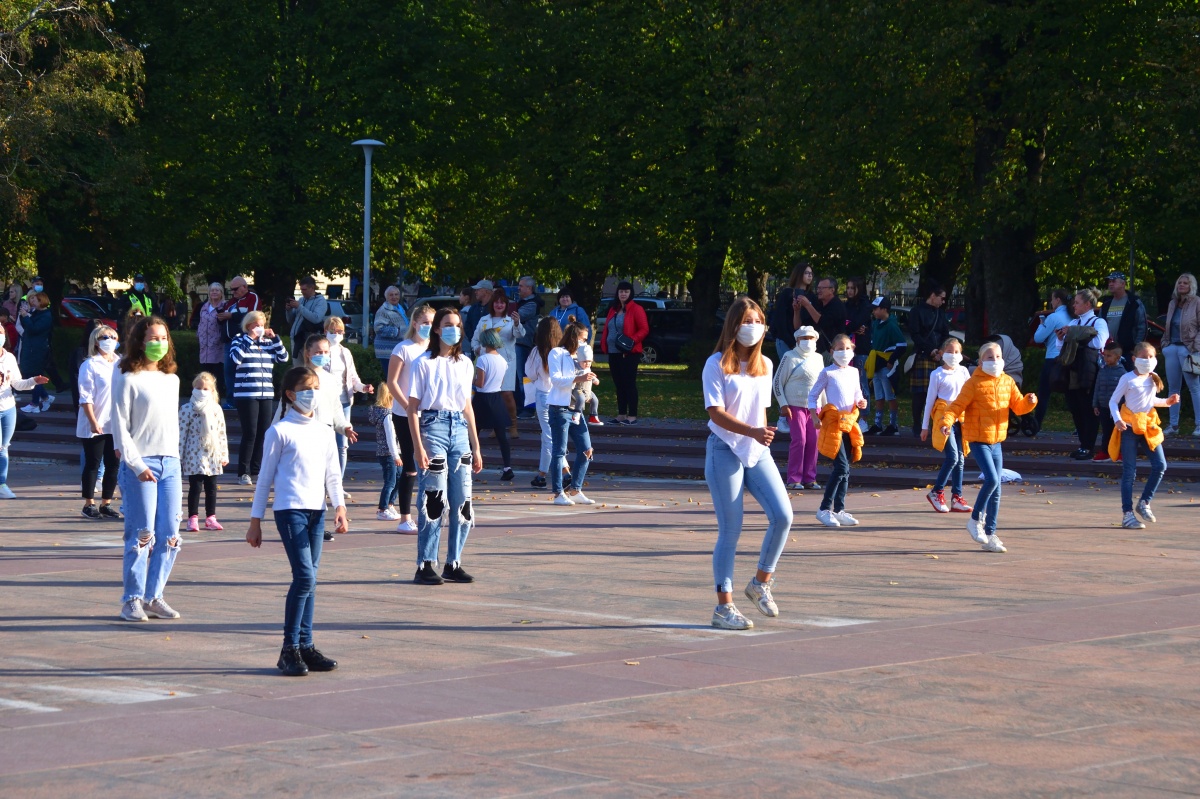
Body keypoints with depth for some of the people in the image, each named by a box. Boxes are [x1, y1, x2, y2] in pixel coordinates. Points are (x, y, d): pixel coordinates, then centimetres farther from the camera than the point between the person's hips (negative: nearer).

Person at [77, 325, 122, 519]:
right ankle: (89, 504, 11)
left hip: (116, 425, 5)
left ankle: (106, 503, 15)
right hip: (95, 426, -5)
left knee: (113, 464, 7)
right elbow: (86, 397, -11)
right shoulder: (90, 365, -7)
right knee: (93, 464, 2)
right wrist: (93, 421, -18)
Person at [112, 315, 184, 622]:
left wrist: (173, 457, 12)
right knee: (142, 535, -7)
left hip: (170, 462, 6)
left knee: (170, 536, 3)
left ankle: (154, 596, 12)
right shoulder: (128, 379, -4)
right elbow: (120, 426, -6)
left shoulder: (172, 380, 15)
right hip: (139, 464, -6)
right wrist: (136, 465, -13)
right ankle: (133, 600, 1)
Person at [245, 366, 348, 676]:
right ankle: (289, 649, -8)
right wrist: (255, 520, 1)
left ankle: (305, 645, 10)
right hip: (290, 509, -6)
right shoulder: (280, 431, -2)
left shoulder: (324, 432, 14)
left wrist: (339, 507, 0)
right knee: (305, 576, -14)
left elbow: (333, 475, 15)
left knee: (309, 579, 6)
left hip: (317, 511, 6)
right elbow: (266, 477, 1)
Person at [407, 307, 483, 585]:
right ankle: (425, 566, -1)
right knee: (433, 500, -7)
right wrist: (418, 446, -14)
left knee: (462, 502, 3)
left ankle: (453, 563, 12)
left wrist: (476, 447, 15)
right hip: (433, 426, -5)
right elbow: (413, 409, -5)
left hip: (459, 429, 5)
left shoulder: (465, 364, 14)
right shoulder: (424, 363, -2)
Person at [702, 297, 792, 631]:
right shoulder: (717, 365, -6)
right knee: (730, 530, -4)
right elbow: (716, 412, -15)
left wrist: (763, 438, 14)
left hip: (758, 453, 5)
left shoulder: (765, 365, 12)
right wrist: (751, 431, -27)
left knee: (782, 516, -10)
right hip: (725, 452, -5)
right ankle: (724, 606, 4)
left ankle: (761, 583, 10)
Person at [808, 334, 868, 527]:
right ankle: (825, 509, -8)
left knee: (845, 470, 7)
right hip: (833, 423, -6)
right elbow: (812, 395, 0)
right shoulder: (827, 373, -4)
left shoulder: (854, 372, 12)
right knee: (841, 467, -15)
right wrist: (815, 417, -11)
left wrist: (860, 402, 1)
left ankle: (839, 510, 13)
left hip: (849, 423, 6)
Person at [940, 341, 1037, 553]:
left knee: (996, 490, 7)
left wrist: (1029, 401, -10)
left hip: (997, 441, 6)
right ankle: (975, 519, 0)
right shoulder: (974, 383, -7)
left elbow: (1018, 407, 11)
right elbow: (957, 406, -11)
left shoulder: (1007, 382, 9)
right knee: (992, 480, -21)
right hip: (978, 440, -6)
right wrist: (946, 421, -29)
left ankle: (990, 535, 14)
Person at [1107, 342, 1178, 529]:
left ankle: (1144, 503, 14)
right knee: (1129, 471, -4)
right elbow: (1113, 402, -5)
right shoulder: (1127, 379, -7)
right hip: (1130, 427, -5)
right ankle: (1127, 514, 0)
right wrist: (1117, 420, -20)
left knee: (1160, 466, -3)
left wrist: (1167, 402, 6)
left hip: (1149, 425, 5)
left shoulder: (1153, 379, 10)